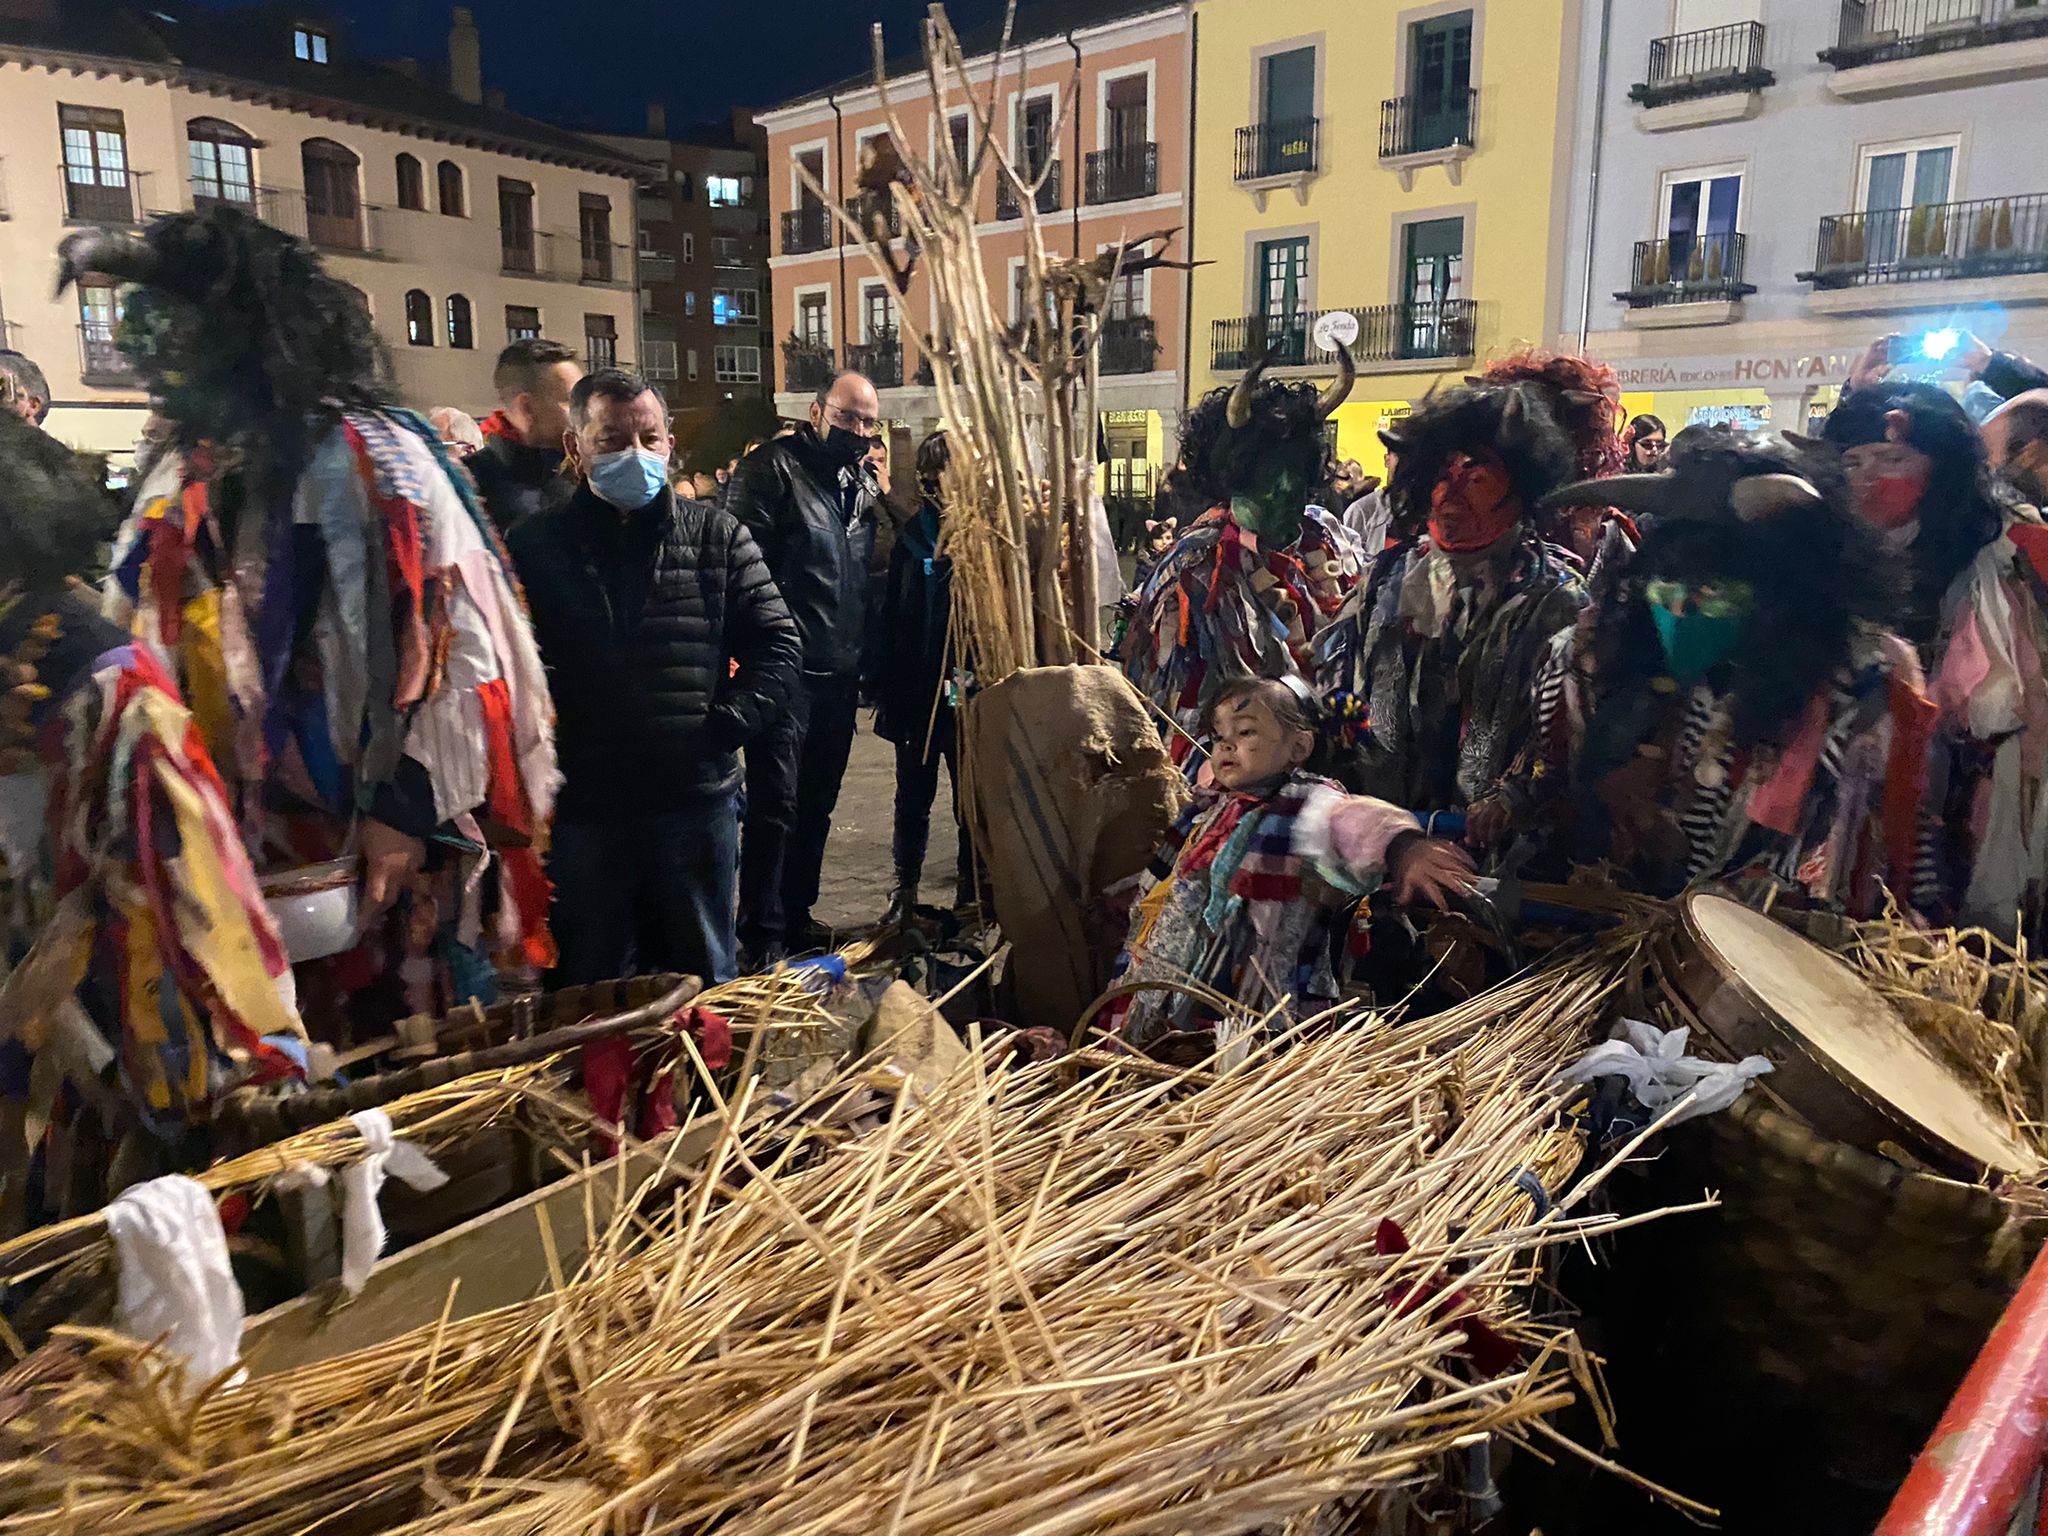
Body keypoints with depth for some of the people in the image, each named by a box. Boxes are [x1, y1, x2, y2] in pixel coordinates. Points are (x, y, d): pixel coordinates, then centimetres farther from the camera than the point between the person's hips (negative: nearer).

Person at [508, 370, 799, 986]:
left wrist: (725, 725, -7)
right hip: (581, 811, 0)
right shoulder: (535, 544, 2)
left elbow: (777, 644, 4)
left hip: (696, 801, 1)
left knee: (704, 982, 16)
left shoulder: (716, 536, 5)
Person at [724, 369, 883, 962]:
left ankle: (797, 914, 28)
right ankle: (762, 934, 7)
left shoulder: (864, 483, 15)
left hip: (841, 671, 7)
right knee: (776, 802, -4)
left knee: (818, 801, 15)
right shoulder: (773, 468, -8)